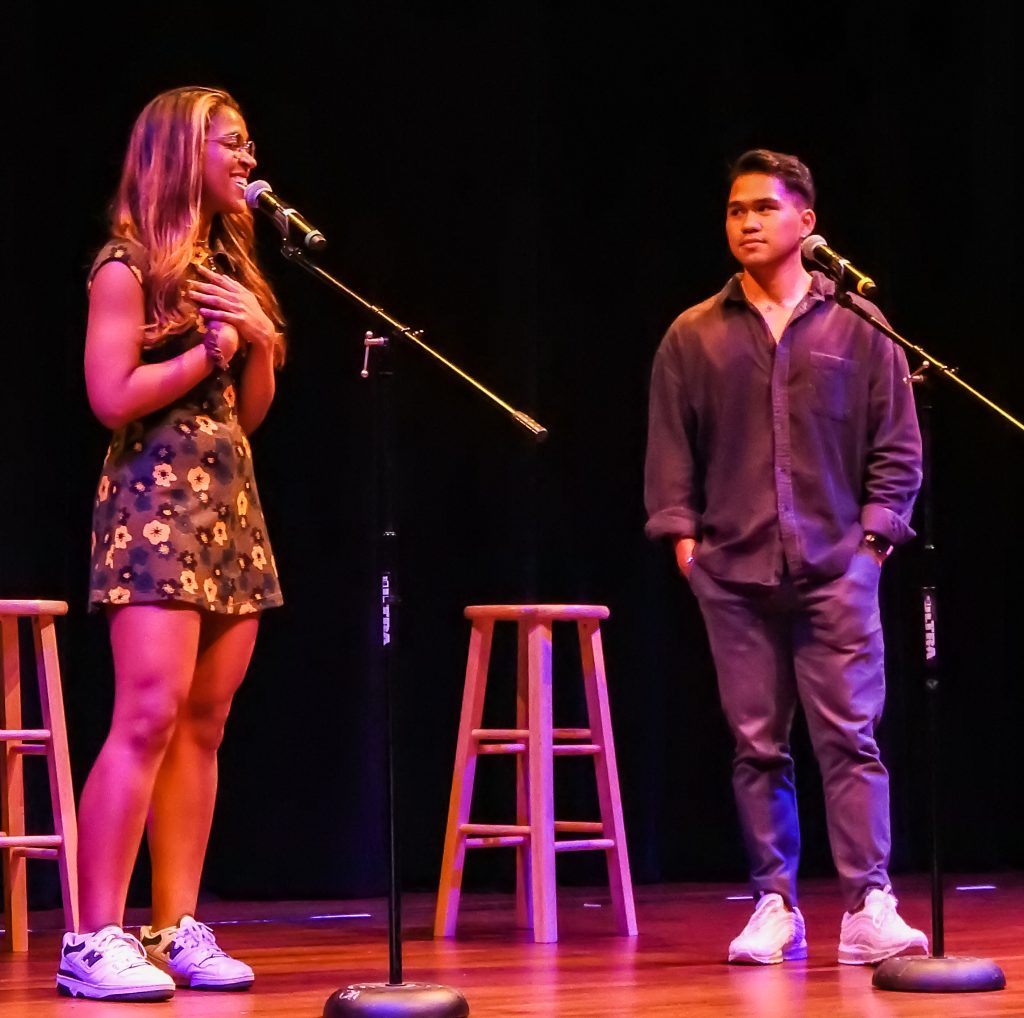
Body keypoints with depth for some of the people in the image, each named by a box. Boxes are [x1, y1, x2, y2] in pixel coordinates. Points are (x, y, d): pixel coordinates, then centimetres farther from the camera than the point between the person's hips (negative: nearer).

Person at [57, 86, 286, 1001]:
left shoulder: (232, 264, 18)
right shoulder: (129, 264, -5)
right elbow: (112, 396, -14)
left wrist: (259, 339, 2)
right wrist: (211, 350, -8)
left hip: (233, 499, 8)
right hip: (154, 498, -8)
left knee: (204, 724, 4)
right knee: (149, 714, -16)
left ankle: (178, 929, 5)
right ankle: (95, 940, -16)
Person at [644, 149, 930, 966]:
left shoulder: (857, 326, 4)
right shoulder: (693, 336, 7)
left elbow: (897, 443, 5)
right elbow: (670, 446, 8)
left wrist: (878, 529, -4)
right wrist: (680, 531, -2)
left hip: (836, 566, -2)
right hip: (733, 571, 2)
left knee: (850, 736, -5)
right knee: (757, 744, 4)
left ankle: (869, 907, -5)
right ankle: (775, 907, 10)